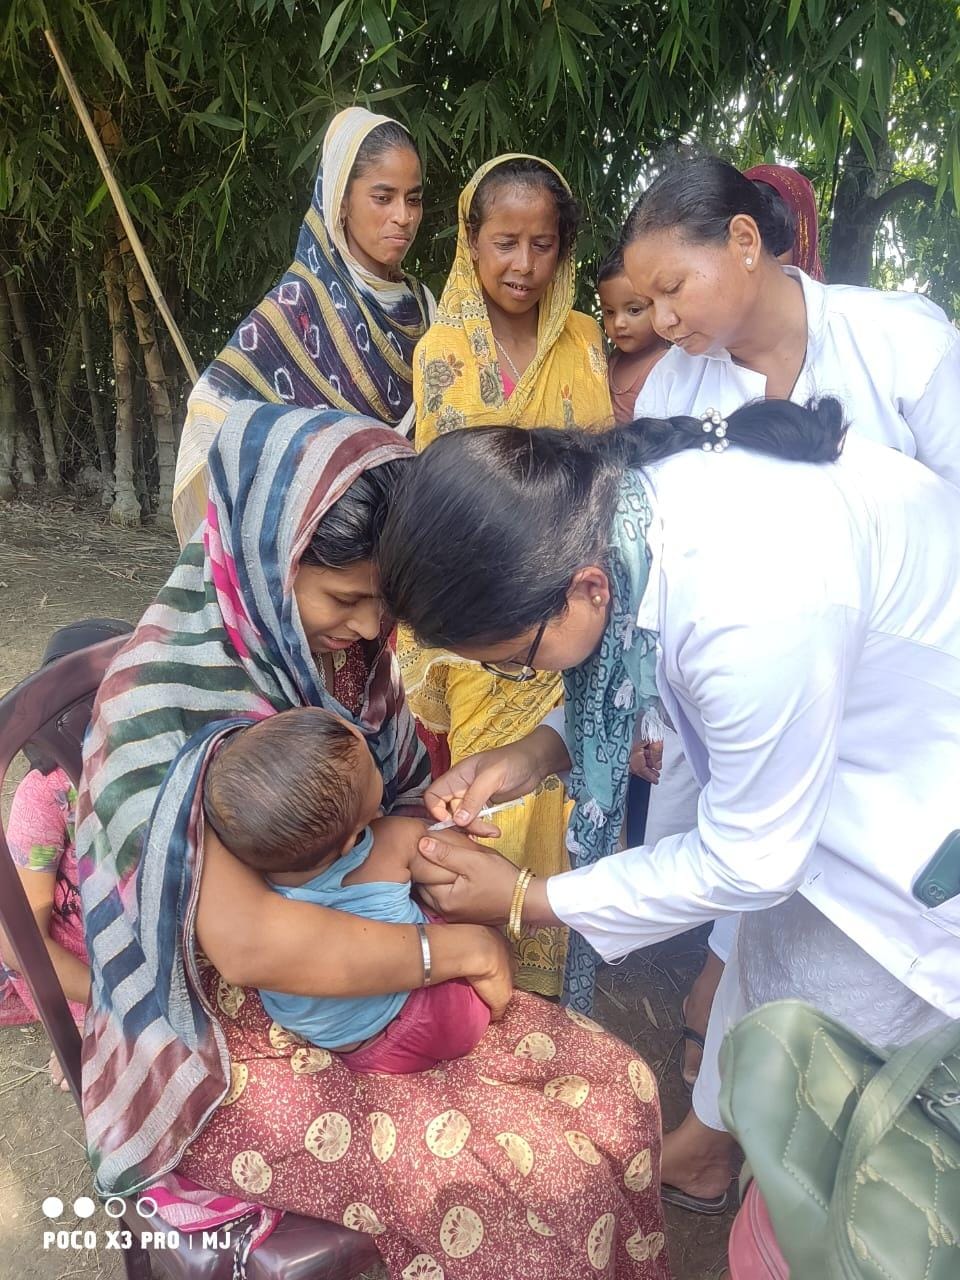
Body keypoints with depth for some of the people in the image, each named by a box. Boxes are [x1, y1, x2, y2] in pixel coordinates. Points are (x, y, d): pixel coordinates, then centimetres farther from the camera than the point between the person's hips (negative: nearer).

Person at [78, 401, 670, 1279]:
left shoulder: (337, 648, -5)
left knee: (618, 1090, -2)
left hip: (373, 979, 7)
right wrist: (454, 948, -23)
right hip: (237, 1047, -6)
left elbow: (404, 800, 8)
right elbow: (246, 942, -34)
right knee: (539, 1191, -17)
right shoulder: (169, 701, -26)